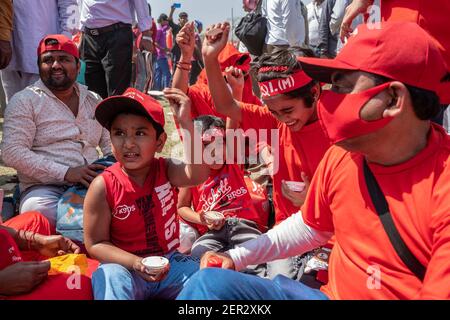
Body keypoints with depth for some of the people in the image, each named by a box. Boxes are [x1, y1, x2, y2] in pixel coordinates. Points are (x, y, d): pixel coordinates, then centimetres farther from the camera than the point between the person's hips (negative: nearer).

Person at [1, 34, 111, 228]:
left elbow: (111, 142, 22)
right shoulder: (25, 101, 3)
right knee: (40, 210, -36)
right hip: (45, 188, -3)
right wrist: (65, 173, -17)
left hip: (93, 184, 4)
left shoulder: (93, 101, 18)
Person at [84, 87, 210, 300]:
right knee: (110, 278, -34)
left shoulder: (165, 170, -5)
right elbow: (96, 244, -7)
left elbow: (197, 175, -28)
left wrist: (186, 122, -34)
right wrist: (135, 263, -23)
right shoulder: (103, 186, -11)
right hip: (125, 266, -3)